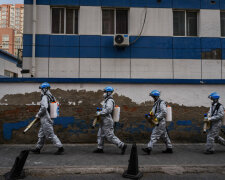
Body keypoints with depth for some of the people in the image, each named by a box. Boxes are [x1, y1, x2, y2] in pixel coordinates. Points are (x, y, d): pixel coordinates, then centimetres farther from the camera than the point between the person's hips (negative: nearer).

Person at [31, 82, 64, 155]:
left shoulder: (45, 97, -16)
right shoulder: (51, 97, 11)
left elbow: (44, 108, -27)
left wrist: (38, 114, -10)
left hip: (45, 120, -10)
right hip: (45, 120, 10)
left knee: (50, 134, -6)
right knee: (41, 134, 16)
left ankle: (60, 147, -4)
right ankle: (38, 148, 25)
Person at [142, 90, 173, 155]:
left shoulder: (161, 103, -13)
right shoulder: (156, 103, 16)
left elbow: (164, 112, -24)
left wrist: (157, 118, -22)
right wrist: (152, 113, 7)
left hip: (161, 123, -10)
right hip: (160, 123, 10)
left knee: (154, 135, -12)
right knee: (164, 136, 14)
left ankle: (149, 149, -13)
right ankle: (169, 148, 23)